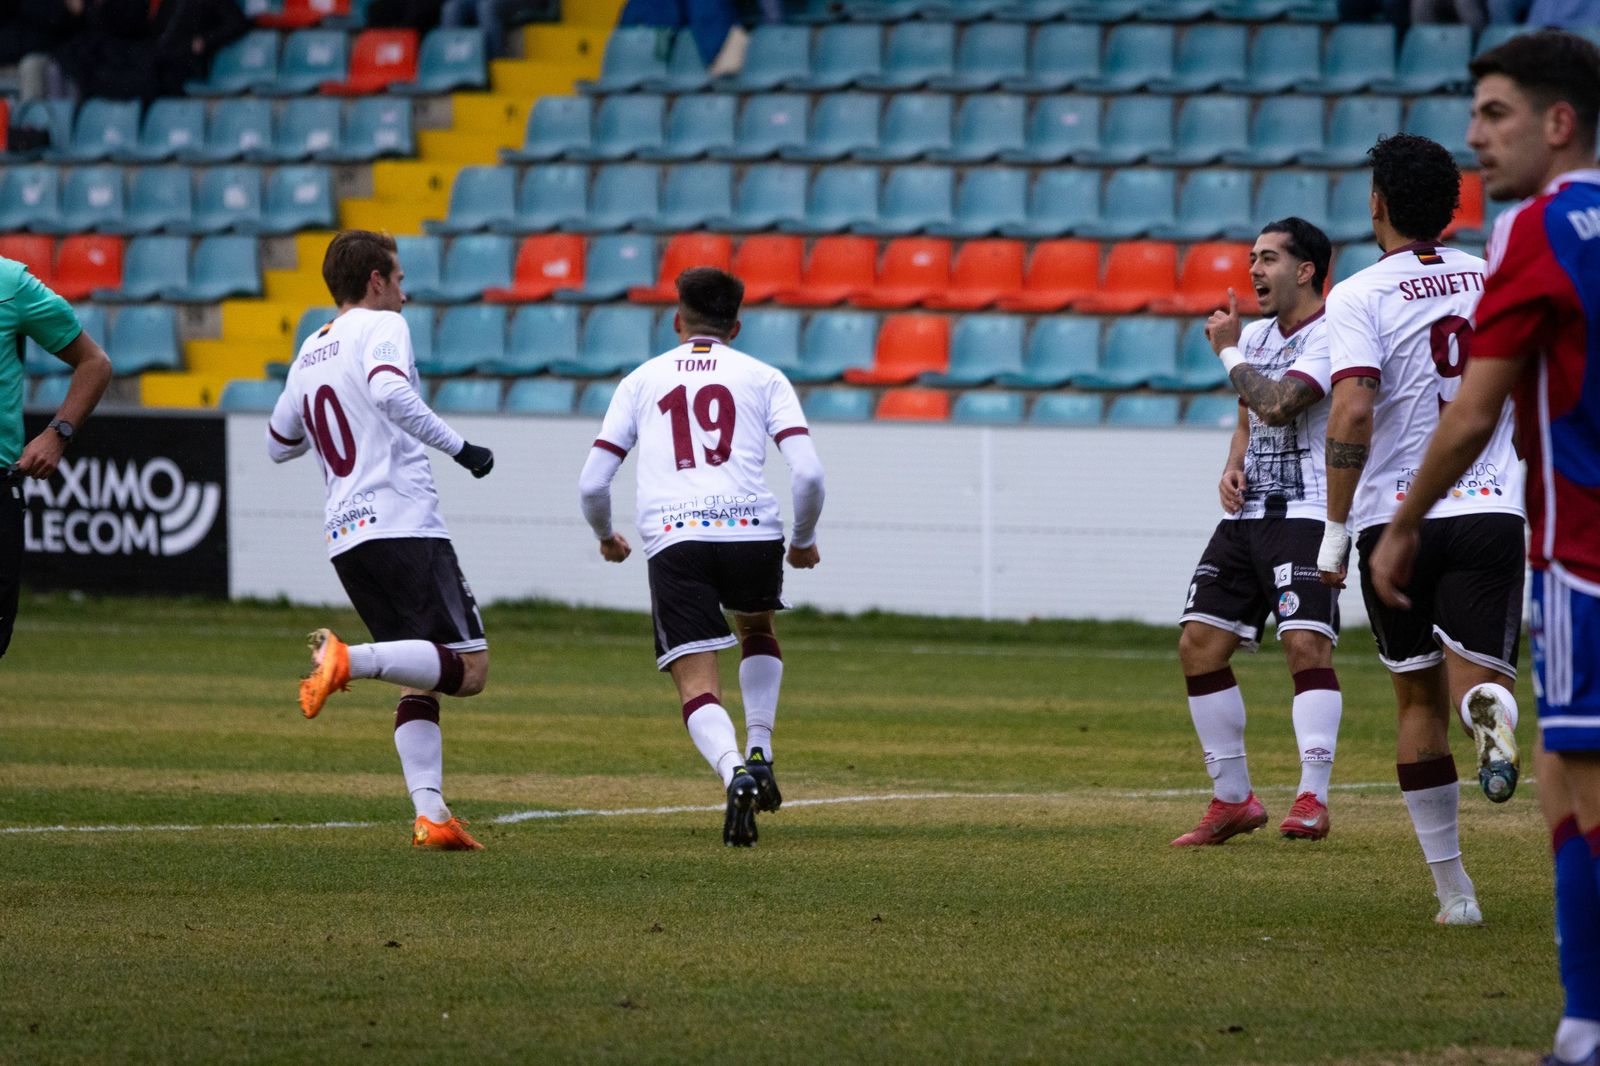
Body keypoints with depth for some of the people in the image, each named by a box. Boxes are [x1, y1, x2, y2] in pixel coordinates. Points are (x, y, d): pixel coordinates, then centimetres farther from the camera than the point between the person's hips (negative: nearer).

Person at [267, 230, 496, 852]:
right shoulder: (380, 327, 0)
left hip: (345, 539, 8)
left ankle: (429, 813, -3)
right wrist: (458, 447, -17)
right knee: (469, 668, -11)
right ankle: (349, 658, -31)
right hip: (404, 525, -8)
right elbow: (391, 393, -21)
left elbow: (279, 444, 31)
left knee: (419, 680, 12)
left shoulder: (308, 354, 21)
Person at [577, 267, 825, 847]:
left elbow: (591, 484, 15)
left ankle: (734, 772, -32)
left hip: (672, 538, -1)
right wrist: (803, 540, 20)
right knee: (758, 631, 32)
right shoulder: (763, 378, 16)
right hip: (752, 532, 1)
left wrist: (606, 537, 35)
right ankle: (758, 754, 16)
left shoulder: (641, 380, 19)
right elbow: (808, 473, 2)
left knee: (697, 685, -3)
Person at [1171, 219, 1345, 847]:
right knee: (1199, 645, 3)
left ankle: (1312, 798, -22)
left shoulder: (1328, 337, -10)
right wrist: (1233, 467, 7)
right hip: (1247, 513, 8)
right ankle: (1233, 800, 11)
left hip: (1306, 514, -8)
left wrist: (1229, 351, -8)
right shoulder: (1256, 334, 15)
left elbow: (1276, 402, -23)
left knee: (1306, 643, -21)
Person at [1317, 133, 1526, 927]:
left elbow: (1351, 415, -17)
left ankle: (1452, 887, 14)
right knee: (1472, 676, -2)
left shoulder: (1359, 297, -5)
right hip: (1492, 507, 2)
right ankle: (1493, 711, -41)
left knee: (1417, 699, 12)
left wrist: (1335, 530, -12)